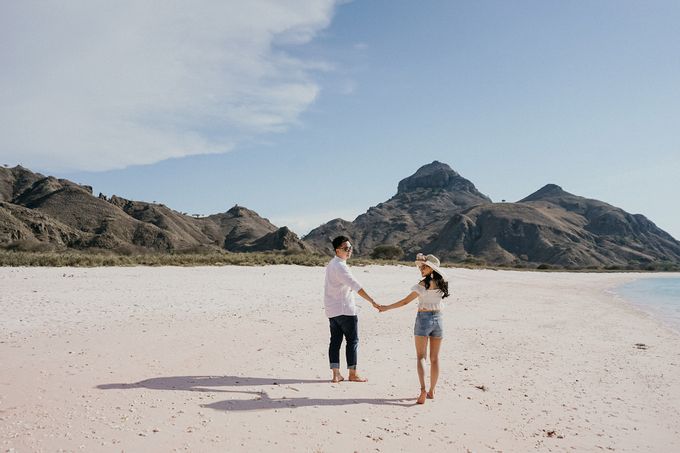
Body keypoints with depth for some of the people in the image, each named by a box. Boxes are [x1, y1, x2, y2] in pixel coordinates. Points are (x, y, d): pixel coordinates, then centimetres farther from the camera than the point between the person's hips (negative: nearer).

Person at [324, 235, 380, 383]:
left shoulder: (331, 264, 12)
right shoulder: (340, 267, -19)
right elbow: (356, 286, -29)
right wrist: (373, 302, -33)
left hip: (332, 310, 9)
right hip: (344, 309, -9)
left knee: (335, 340, 8)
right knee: (352, 340, 2)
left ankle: (336, 374, 9)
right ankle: (353, 374, 8)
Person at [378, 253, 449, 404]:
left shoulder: (423, 284, -14)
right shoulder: (442, 283, 0)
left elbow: (405, 301, -13)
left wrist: (386, 307, -4)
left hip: (423, 318, -5)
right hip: (438, 319, 5)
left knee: (421, 356, 1)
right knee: (434, 358, 12)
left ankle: (423, 390, -14)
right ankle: (431, 391, 20)